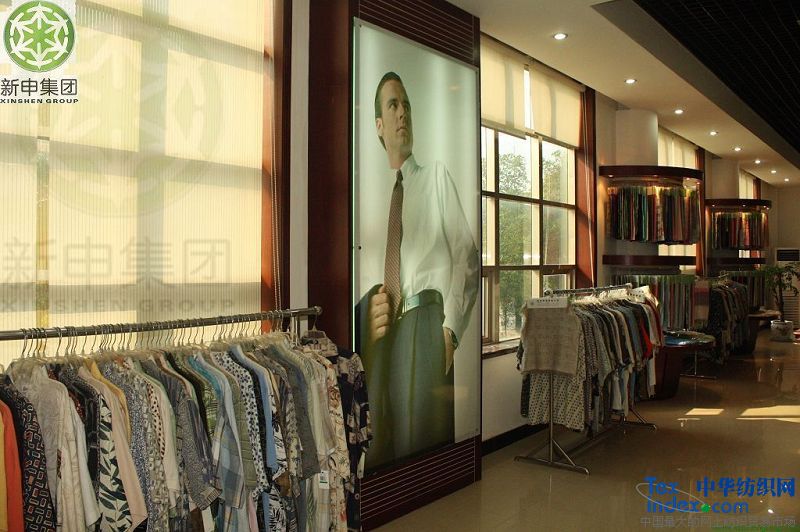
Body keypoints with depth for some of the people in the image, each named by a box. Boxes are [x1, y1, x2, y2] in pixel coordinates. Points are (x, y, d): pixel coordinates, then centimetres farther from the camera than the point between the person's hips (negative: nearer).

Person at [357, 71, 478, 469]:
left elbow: (466, 256, 1)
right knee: (377, 445, 2)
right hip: (382, 331, 4)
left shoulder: (437, 176, 9)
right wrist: (370, 311, -3)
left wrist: (450, 329, -10)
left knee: (421, 442, -11)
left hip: (426, 320, -3)